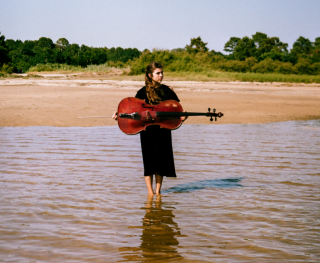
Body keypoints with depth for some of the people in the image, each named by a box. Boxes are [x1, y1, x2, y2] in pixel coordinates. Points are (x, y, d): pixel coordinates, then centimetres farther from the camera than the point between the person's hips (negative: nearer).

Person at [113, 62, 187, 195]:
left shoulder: (167, 90, 7)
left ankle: (158, 190, 16)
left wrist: (182, 116, -14)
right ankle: (150, 192, 5)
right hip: (148, 130, -3)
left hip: (163, 130, 3)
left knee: (162, 160, 5)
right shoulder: (143, 92, -1)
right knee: (149, 160, -2)